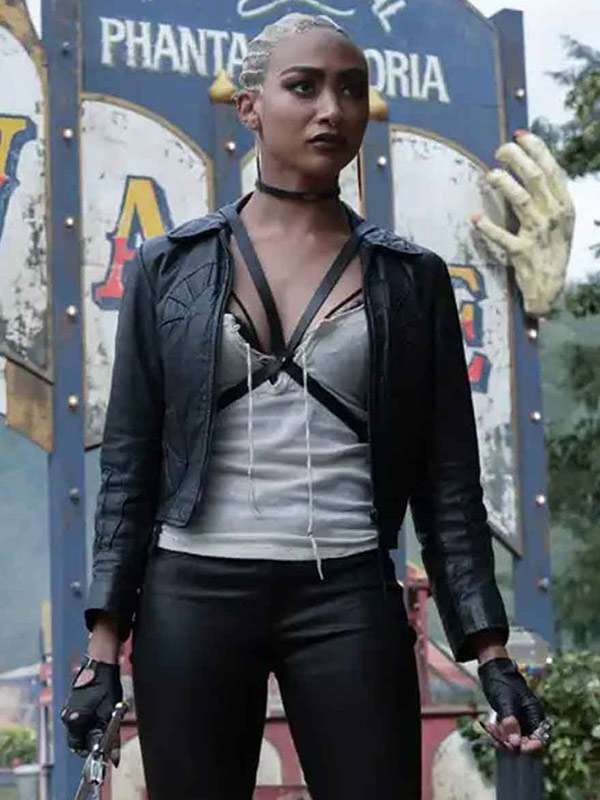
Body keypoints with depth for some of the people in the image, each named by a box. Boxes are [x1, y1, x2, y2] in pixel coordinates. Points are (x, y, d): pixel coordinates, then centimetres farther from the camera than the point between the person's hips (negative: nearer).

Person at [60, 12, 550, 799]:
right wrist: (104, 645, -2)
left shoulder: (412, 279, 7)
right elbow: (130, 463, 5)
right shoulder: (169, 267, 6)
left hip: (349, 597, 0)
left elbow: (448, 477, 6)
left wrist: (491, 651, -2)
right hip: (194, 593, 0)